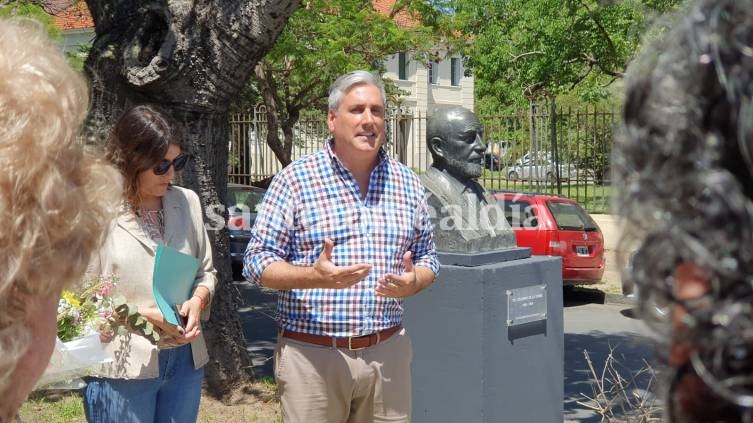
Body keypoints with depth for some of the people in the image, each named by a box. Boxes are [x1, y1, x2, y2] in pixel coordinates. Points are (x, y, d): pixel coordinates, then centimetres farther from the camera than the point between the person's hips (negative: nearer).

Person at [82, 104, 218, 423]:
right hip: (123, 367, -4)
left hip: (185, 361, 4)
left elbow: (206, 271, 13)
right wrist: (145, 316, -17)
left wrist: (198, 300, -8)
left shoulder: (187, 202, 4)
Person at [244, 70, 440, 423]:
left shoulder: (406, 182, 8)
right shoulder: (295, 179, -5)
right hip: (312, 353, -3)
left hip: (387, 351, 4)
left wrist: (412, 283, -8)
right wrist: (314, 277, -23)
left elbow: (427, 257, 15)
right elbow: (257, 262, -5)